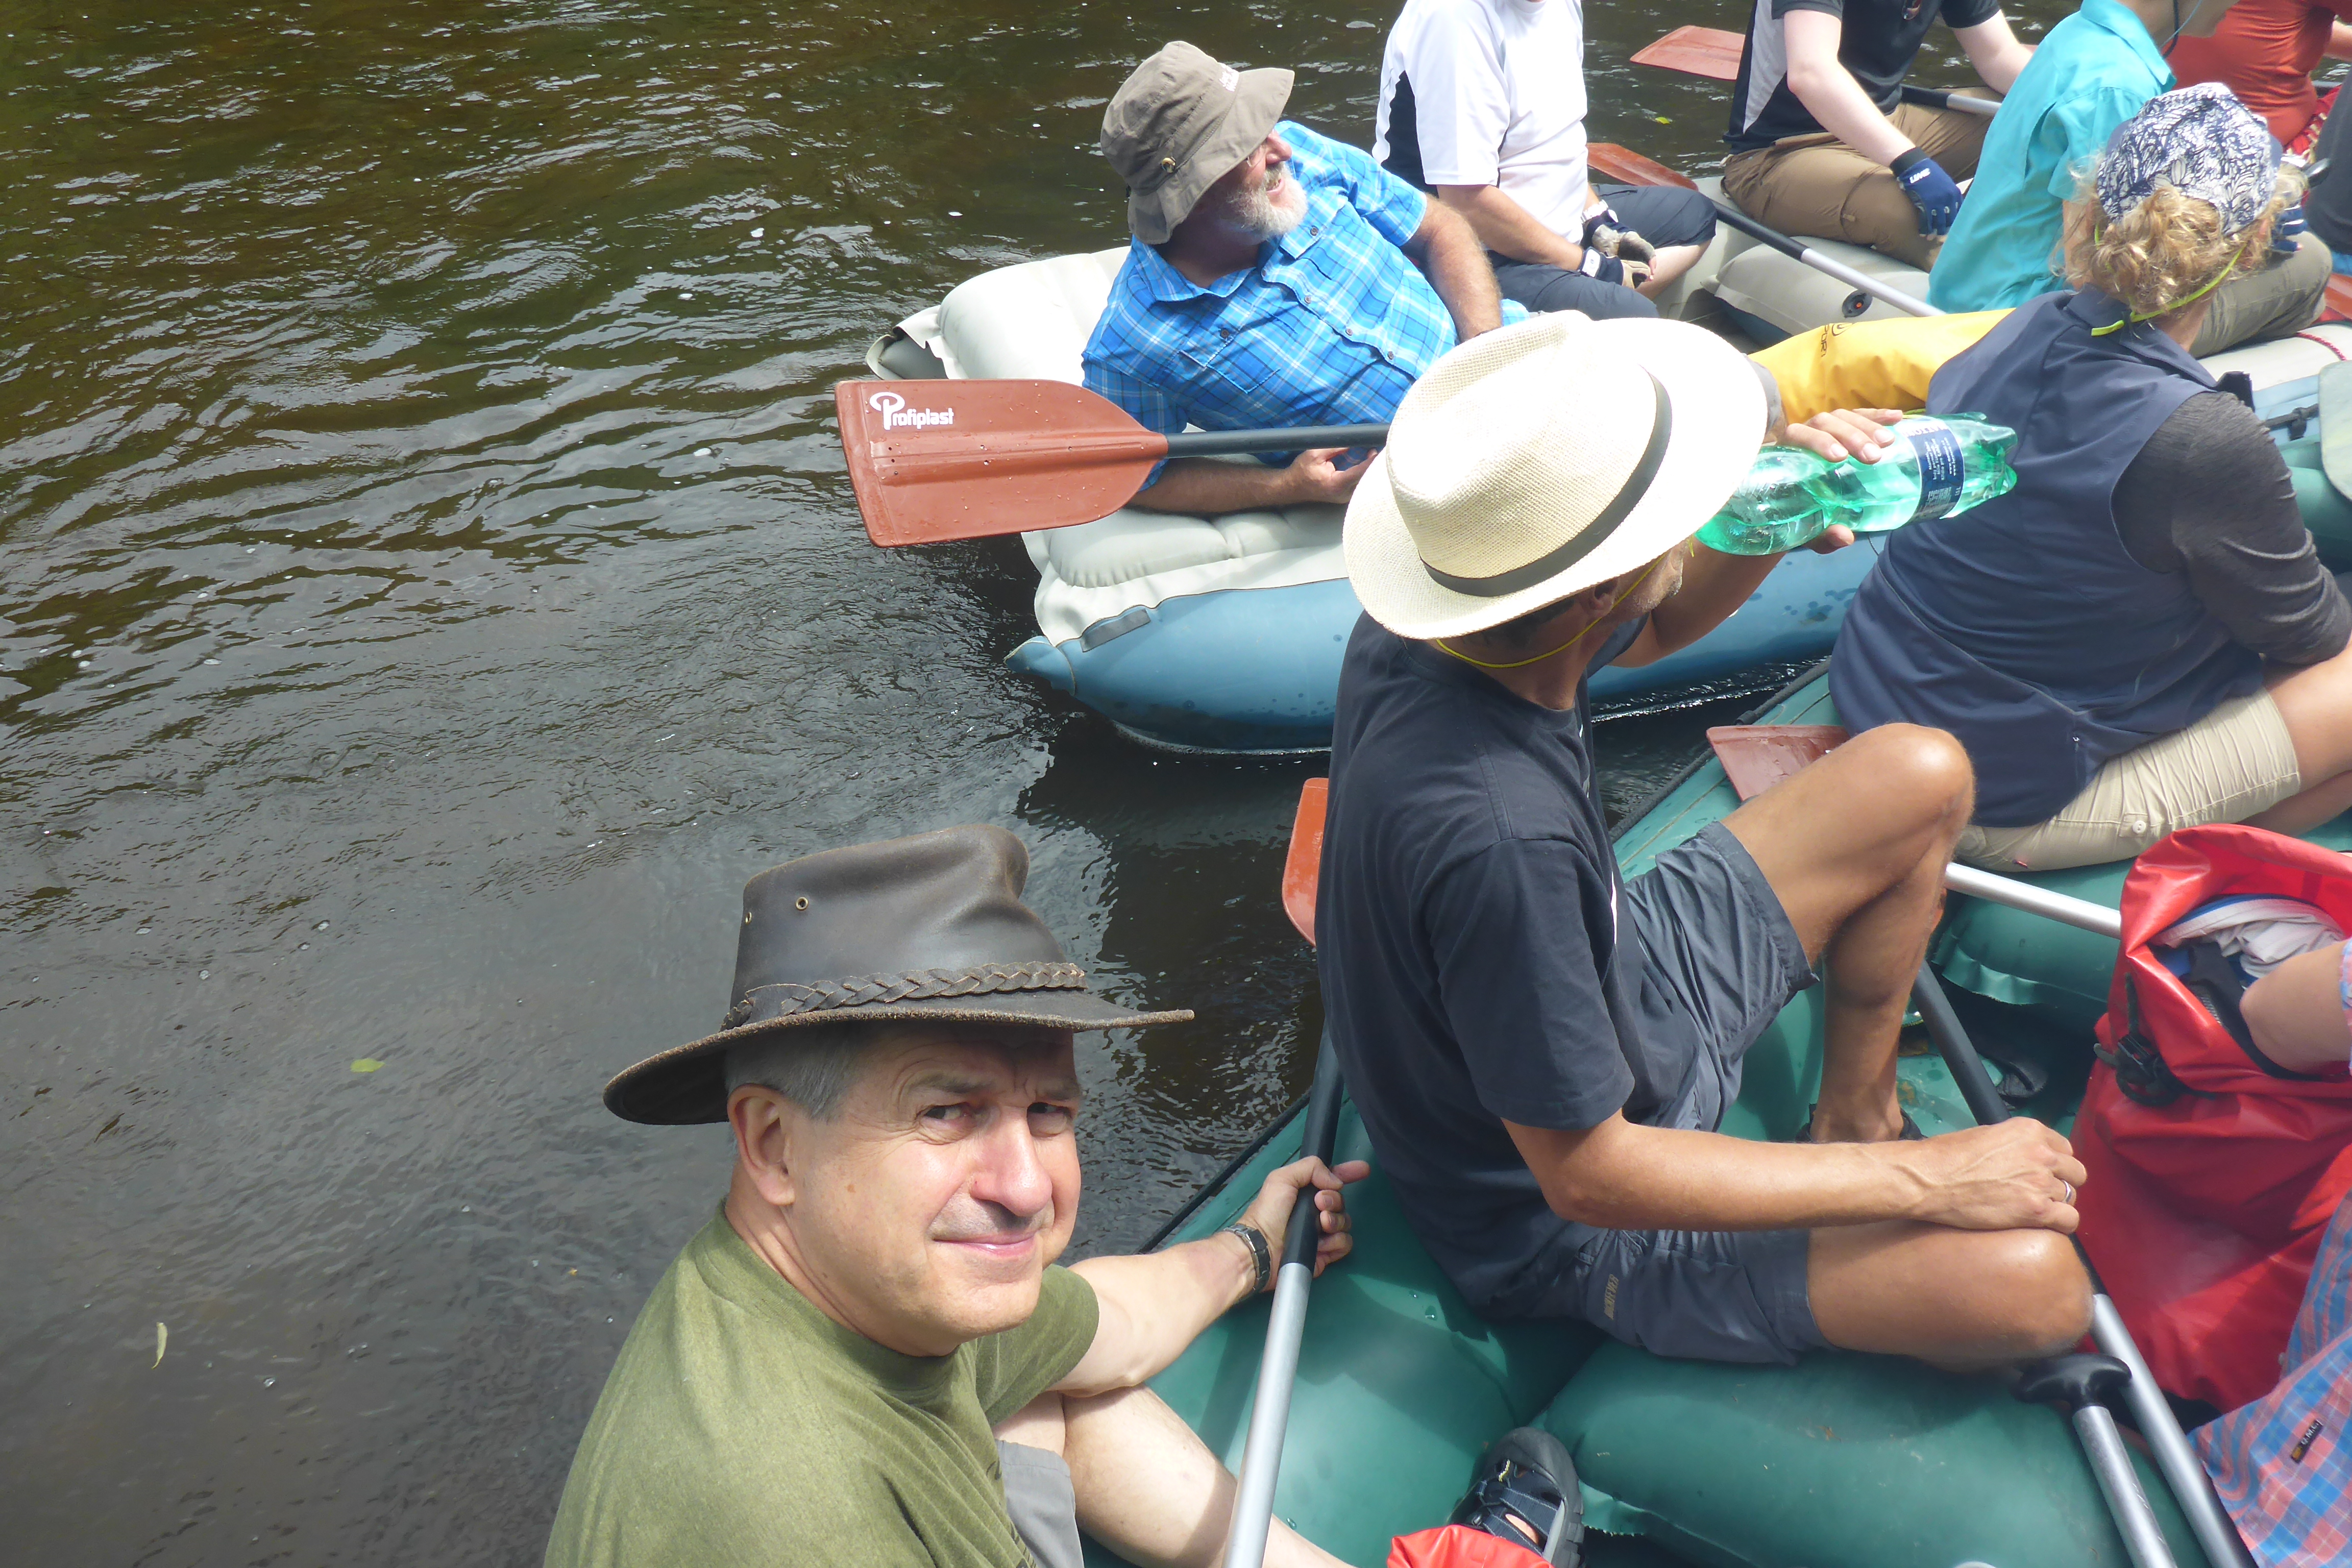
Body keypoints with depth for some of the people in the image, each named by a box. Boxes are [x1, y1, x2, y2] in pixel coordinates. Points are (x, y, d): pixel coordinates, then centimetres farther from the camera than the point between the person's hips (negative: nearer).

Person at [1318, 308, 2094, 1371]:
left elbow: (1650, 628, 8)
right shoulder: (1500, 838, -41)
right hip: (1570, 1228, -8)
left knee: (1918, 776, 9)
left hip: (1611, 987, 8)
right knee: (2031, 1284, -23)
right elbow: (1589, 1178, -30)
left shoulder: (1415, 636, -16)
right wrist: (1919, 1180, -22)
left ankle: (1851, 1112, 25)